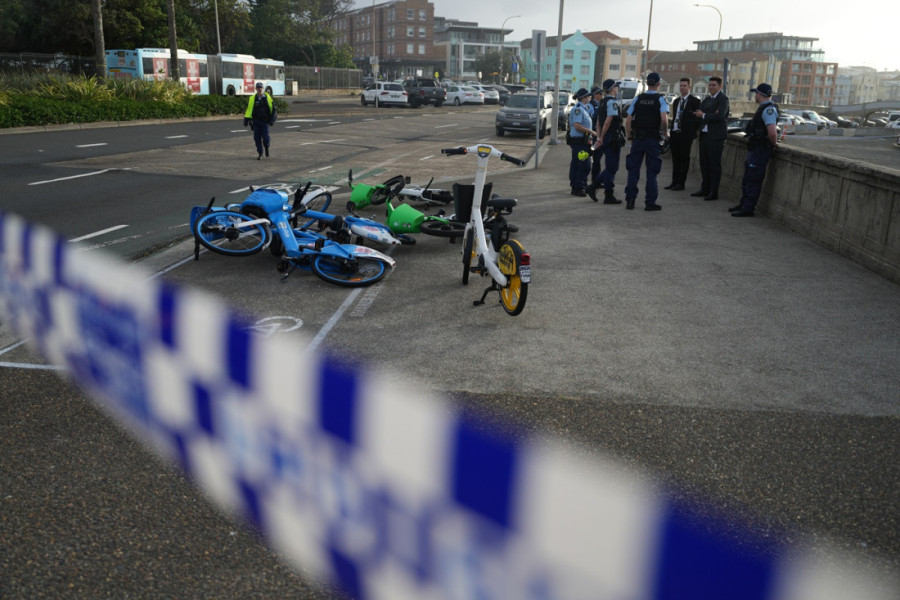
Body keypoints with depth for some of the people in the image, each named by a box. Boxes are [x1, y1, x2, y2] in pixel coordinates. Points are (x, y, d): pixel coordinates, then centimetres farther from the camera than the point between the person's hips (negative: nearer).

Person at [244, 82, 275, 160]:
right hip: (256, 121, 1)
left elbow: (272, 109, 4)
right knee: (257, 137, 0)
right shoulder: (252, 98, -1)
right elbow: (249, 109, -3)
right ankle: (260, 153, 13)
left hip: (265, 121, -1)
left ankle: (267, 147, 25)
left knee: (265, 137, -9)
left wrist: (272, 119, 0)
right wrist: (246, 120, -11)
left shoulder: (267, 97, -2)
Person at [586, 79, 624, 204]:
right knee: (612, 168, -2)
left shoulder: (602, 102, 16)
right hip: (612, 138, -9)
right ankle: (608, 196, 2)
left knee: (611, 167, 16)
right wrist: (601, 138, -15)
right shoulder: (612, 102, -13)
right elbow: (608, 121, -19)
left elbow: (598, 122, 18)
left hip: (606, 139, 9)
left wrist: (599, 138, 17)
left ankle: (593, 186, 12)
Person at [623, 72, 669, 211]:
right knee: (652, 171, 3)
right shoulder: (660, 99, -3)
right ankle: (650, 202, 3)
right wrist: (666, 133, -2)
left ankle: (630, 200, 6)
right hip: (653, 138, -3)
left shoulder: (638, 98, 7)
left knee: (633, 169, 8)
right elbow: (664, 119, -17)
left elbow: (628, 120, 4)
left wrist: (629, 136, 14)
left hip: (637, 138, 3)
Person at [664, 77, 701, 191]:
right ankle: (674, 181, 17)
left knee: (684, 159, 0)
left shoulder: (695, 101, -3)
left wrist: (693, 134, -8)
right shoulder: (676, 101, 17)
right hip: (675, 133, 6)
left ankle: (681, 183, 3)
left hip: (686, 134, -6)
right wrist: (671, 132, 13)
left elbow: (697, 118, -4)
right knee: (675, 159, 10)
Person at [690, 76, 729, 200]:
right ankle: (704, 189, 22)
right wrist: (710, 115, -11)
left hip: (716, 136, -8)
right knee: (704, 163, 12)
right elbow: (697, 112, 6)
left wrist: (704, 115, -10)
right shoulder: (707, 99, 18)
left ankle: (714, 192, -1)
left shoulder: (723, 99, -6)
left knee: (714, 165, -4)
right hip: (704, 134, 8)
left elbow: (720, 116, -19)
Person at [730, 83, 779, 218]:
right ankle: (744, 204, 27)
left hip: (761, 150, -10)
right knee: (747, 179, 17)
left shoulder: (768, 109, -19)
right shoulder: (764, 108, 14)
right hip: (754, 148, 10)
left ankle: (748, 209, -2)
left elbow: (772, 132, -30)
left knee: (753, 180, -6)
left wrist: (774, 143, -14)